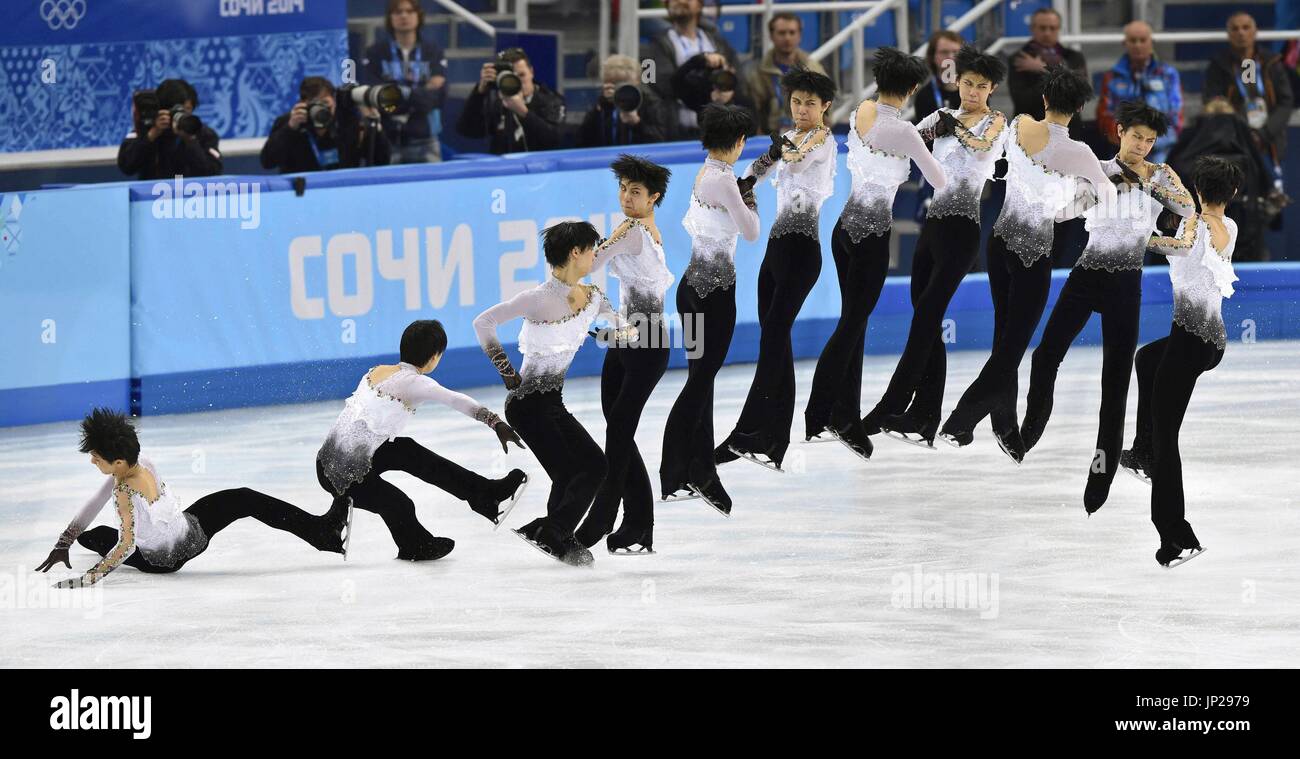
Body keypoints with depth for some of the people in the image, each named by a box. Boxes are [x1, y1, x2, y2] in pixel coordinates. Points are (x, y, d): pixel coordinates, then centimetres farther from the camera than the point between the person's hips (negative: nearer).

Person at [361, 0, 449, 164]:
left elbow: (439, 96, -1)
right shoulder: (375, 53, 4)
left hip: (424, 140, 2)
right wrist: (423, 94, -10)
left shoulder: (433, 52, 8)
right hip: (387, 140, -2)